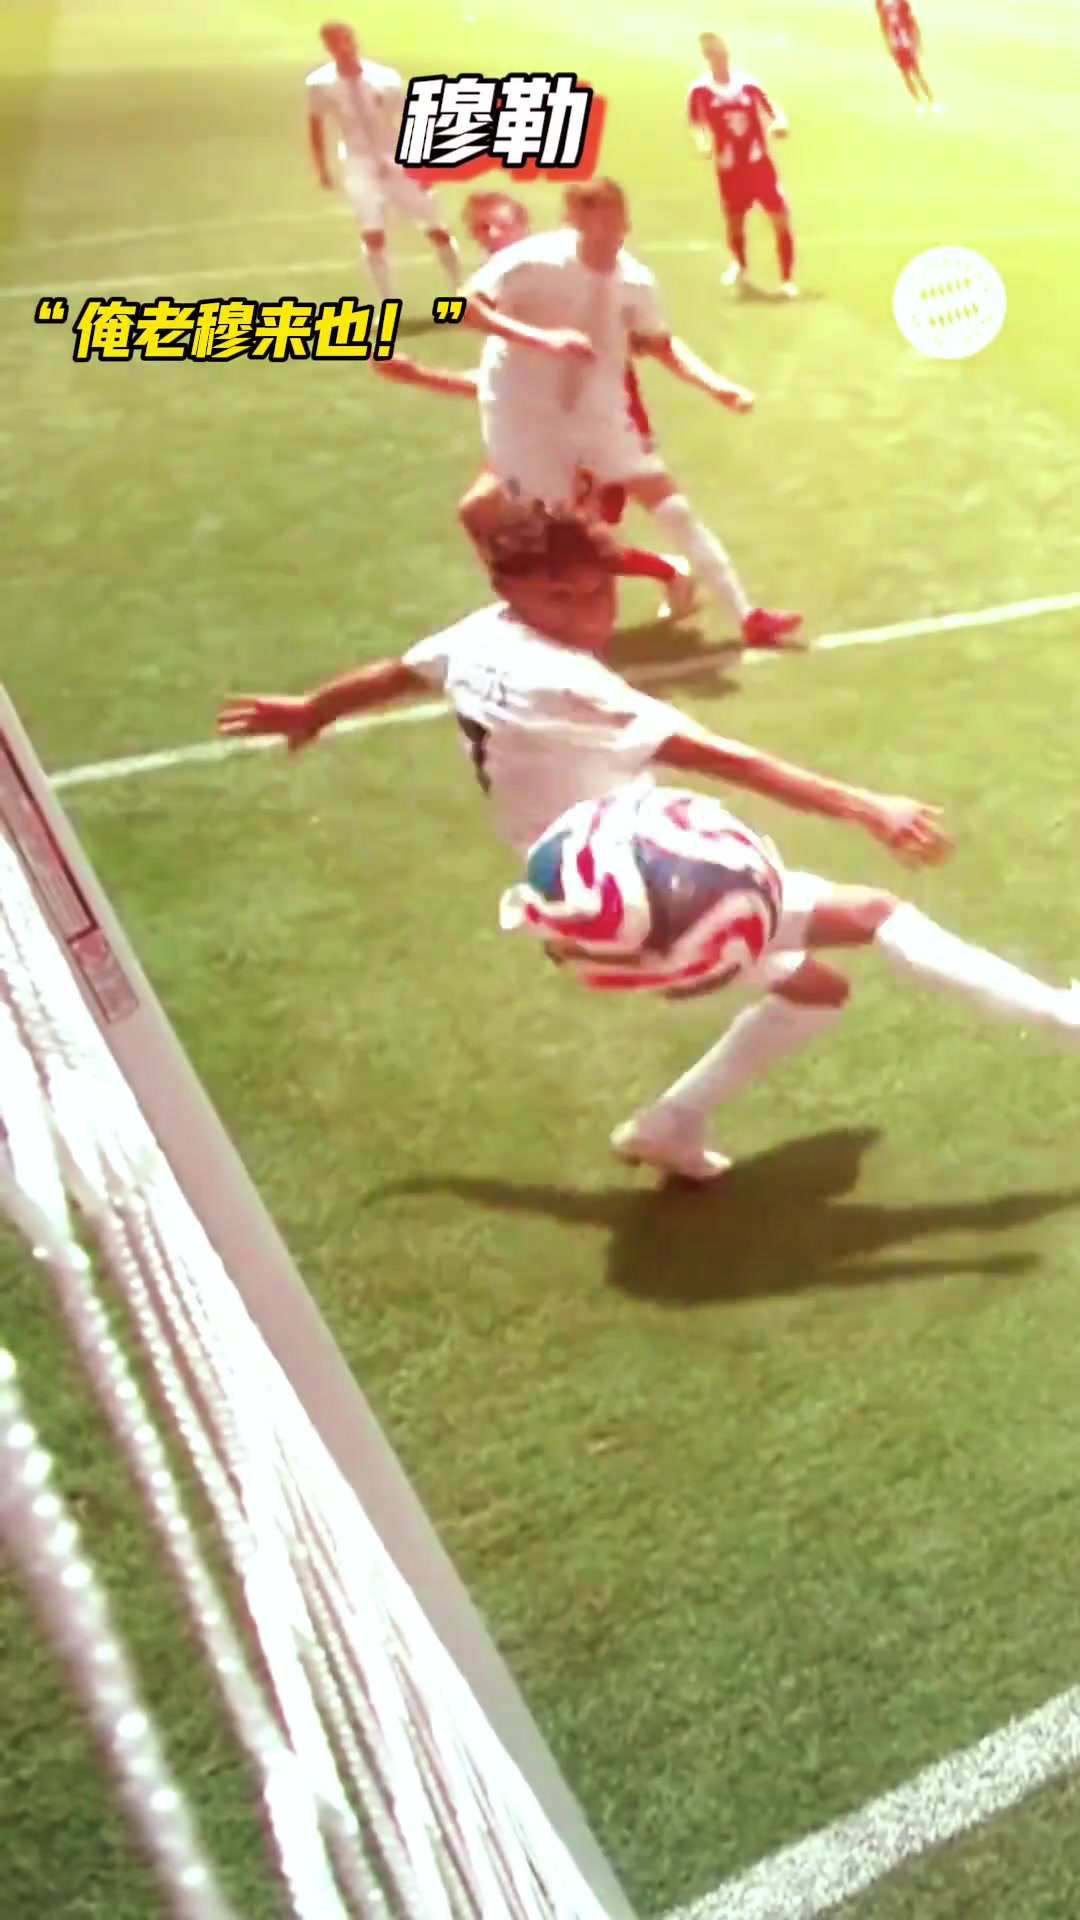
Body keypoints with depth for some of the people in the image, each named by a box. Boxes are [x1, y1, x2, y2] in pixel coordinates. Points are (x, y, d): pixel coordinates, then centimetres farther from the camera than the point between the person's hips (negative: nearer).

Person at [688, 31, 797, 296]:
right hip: (729, 167, 0)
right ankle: (739, 265, 47)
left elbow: (772, 111, 2)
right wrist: (704, 143, -19)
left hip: (759, 161, 0)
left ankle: (787, 279, 6)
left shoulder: (748, 84, -2)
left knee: (781, 219, -6)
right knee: (734, 222, 15)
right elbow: (697, 125, 2)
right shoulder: (700, 90, -7)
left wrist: (779, 125, -20)